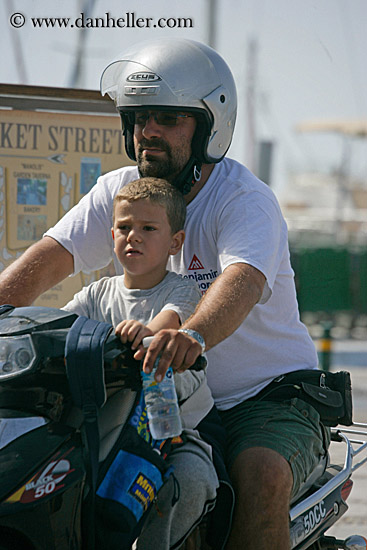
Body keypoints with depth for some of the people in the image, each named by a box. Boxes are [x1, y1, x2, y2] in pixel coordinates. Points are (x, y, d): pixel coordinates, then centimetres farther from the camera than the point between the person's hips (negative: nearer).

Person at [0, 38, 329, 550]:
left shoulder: (247, 200, -16)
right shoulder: (119, 191, 2)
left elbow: (241, 283, -37)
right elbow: (47, 260, -8)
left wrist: (192, 336, -59)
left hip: (272, 397, -5)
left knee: (260, 476, -33)